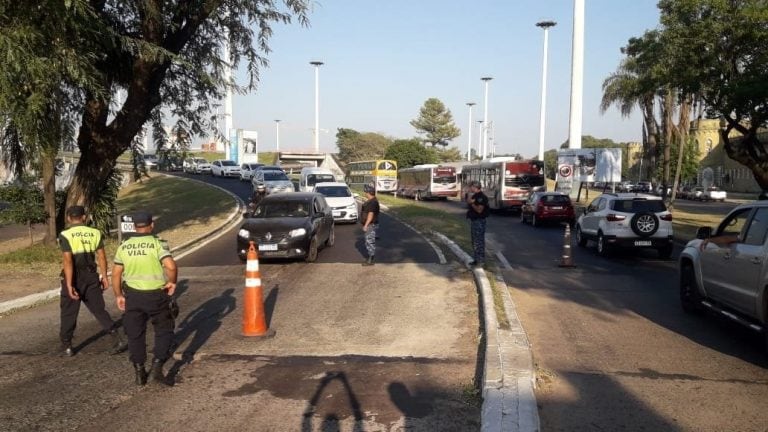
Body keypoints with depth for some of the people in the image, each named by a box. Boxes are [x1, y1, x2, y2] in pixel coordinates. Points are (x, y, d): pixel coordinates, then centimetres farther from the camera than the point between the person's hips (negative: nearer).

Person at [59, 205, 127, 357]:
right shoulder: (95, 233, 0)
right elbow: (101, 257, 1)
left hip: (74, 278, -3)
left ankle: (66, 346, 22)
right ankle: (119, 339, 1)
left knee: (68, 313, 12)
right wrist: (104, 277, 10)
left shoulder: (65, 235, -11)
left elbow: (67, 261, -18)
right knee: (99, 309, 9)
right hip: (91, 276, 3)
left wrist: (69, 284, -19)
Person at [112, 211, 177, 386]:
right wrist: (172, 282, -7)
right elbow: (171, 266, -24)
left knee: (135, 334, 14)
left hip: (133, 295, 3)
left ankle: (140, 373, 19)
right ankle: (157, 367, 1)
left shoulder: (124, 246, 3)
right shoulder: (157, 244, -10)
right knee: (164, 330, 12)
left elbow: (116, 274, 6)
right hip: (156, 295, -3)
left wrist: (118, 295, 16)